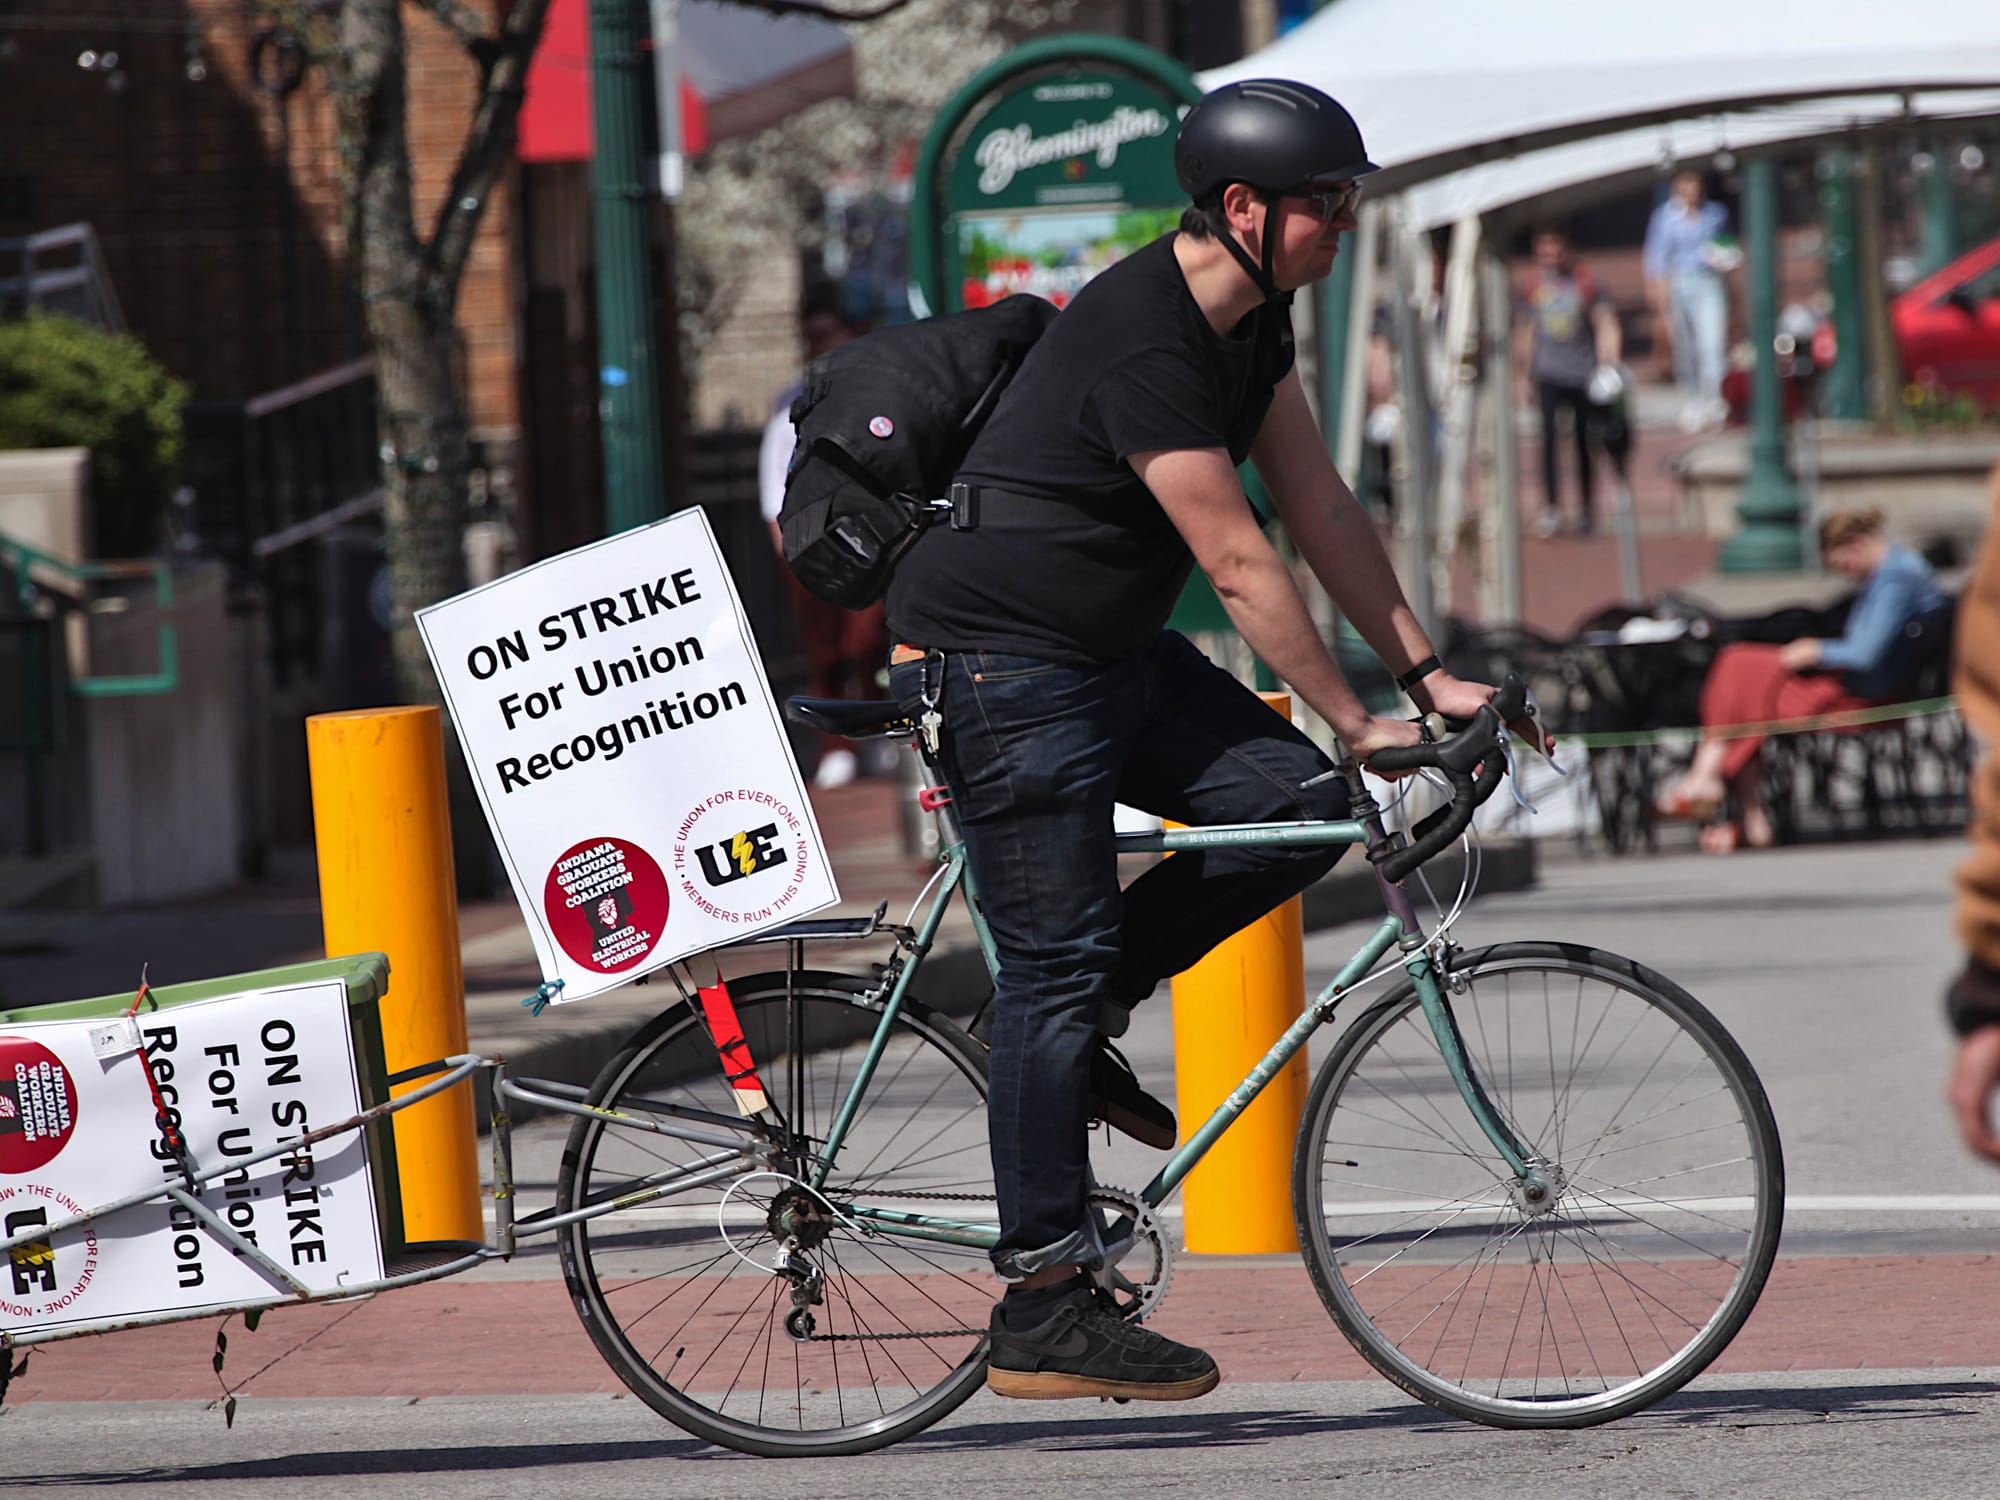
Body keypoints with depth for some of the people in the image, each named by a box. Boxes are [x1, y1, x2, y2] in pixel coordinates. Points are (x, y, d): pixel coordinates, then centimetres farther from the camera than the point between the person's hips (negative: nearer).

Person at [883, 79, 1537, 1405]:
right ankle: (1043, 1315, -6)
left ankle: (1079, 1023, 10)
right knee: (1057, 968, -10)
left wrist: (1426, 672, 4)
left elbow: (1320, 508, 9)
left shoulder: (1252, 318, 4)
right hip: (1001, 670, -9)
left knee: (1301, 805, -5)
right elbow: (1242, 567, -24)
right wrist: (1357, 724, -19)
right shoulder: (1141, 341, -25)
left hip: (1112, 654, 9)